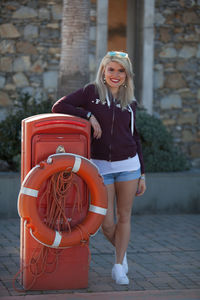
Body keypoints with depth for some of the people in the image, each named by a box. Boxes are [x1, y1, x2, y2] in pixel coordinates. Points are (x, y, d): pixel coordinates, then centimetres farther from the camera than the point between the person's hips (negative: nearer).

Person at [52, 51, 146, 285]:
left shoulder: (130, 102, 10)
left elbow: (135, 138, 14)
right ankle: (122, 251, 29)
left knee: (124, 217, 4)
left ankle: (118, 267, 15)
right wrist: (89, 115, -15)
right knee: (107, 224, -1)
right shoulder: (91, 92, 1)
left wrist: (142, 173, 11)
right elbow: (58, 107, -6)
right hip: (101, 166, -2)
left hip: (128, 164, 2)